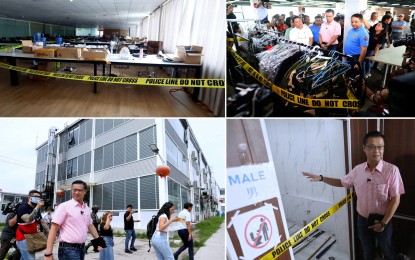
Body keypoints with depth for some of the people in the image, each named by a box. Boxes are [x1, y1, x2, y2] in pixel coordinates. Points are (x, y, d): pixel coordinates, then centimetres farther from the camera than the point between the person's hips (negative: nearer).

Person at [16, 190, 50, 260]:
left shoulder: (37, 210, 12)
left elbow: (42, 222, 13)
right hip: (23, 239, -9)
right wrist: (37, 207, -34)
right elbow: (28, 220, -31)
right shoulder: (22, 207, -14)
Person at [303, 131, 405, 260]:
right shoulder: (358, 170, -7)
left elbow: (395, 199, -17)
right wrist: (321, 178, 2)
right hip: (362, 220, 3)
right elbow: (342, 182, 12)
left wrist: (383, 223, -16)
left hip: (382, 221, -3)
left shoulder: (391, 170, -21)